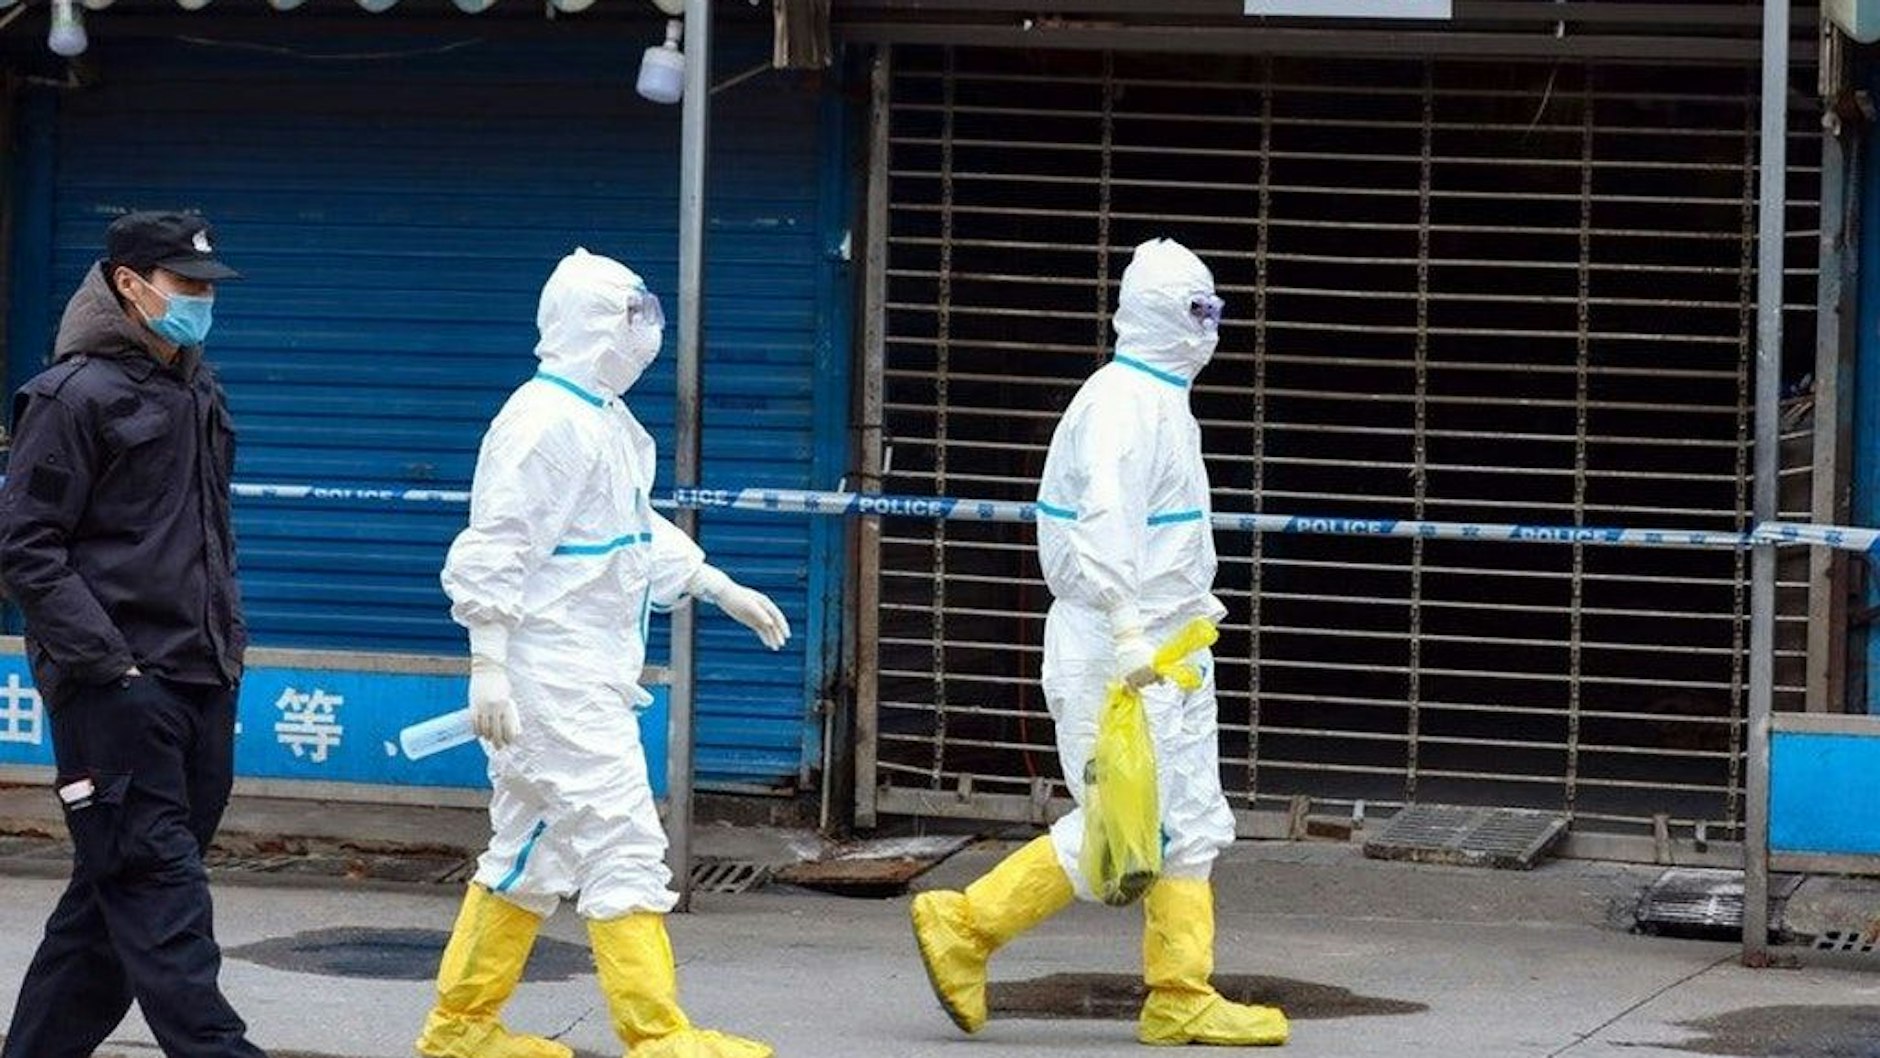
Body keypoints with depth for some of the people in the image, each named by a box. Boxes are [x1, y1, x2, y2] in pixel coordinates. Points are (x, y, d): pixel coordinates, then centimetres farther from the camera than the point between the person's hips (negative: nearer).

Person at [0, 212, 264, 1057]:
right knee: (160, 892, -9)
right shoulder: (79, 395, -8)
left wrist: (226, 641, 17)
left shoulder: (196, 393, 17)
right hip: (115, 692, -8)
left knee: (112, 894, 10)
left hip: (198, 683, 8)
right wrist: (104, 662, -17)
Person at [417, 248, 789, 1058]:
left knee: (531, 853, 14)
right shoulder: (546, 423, -16)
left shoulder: (607, 422, 16)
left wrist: (723, 590, 24)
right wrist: (487, 668, -24)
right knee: (623, 844, -9)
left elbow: (642, 535, 28)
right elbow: (493, 554, -20)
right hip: (553, 678, -11)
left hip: (590, 674, 11)